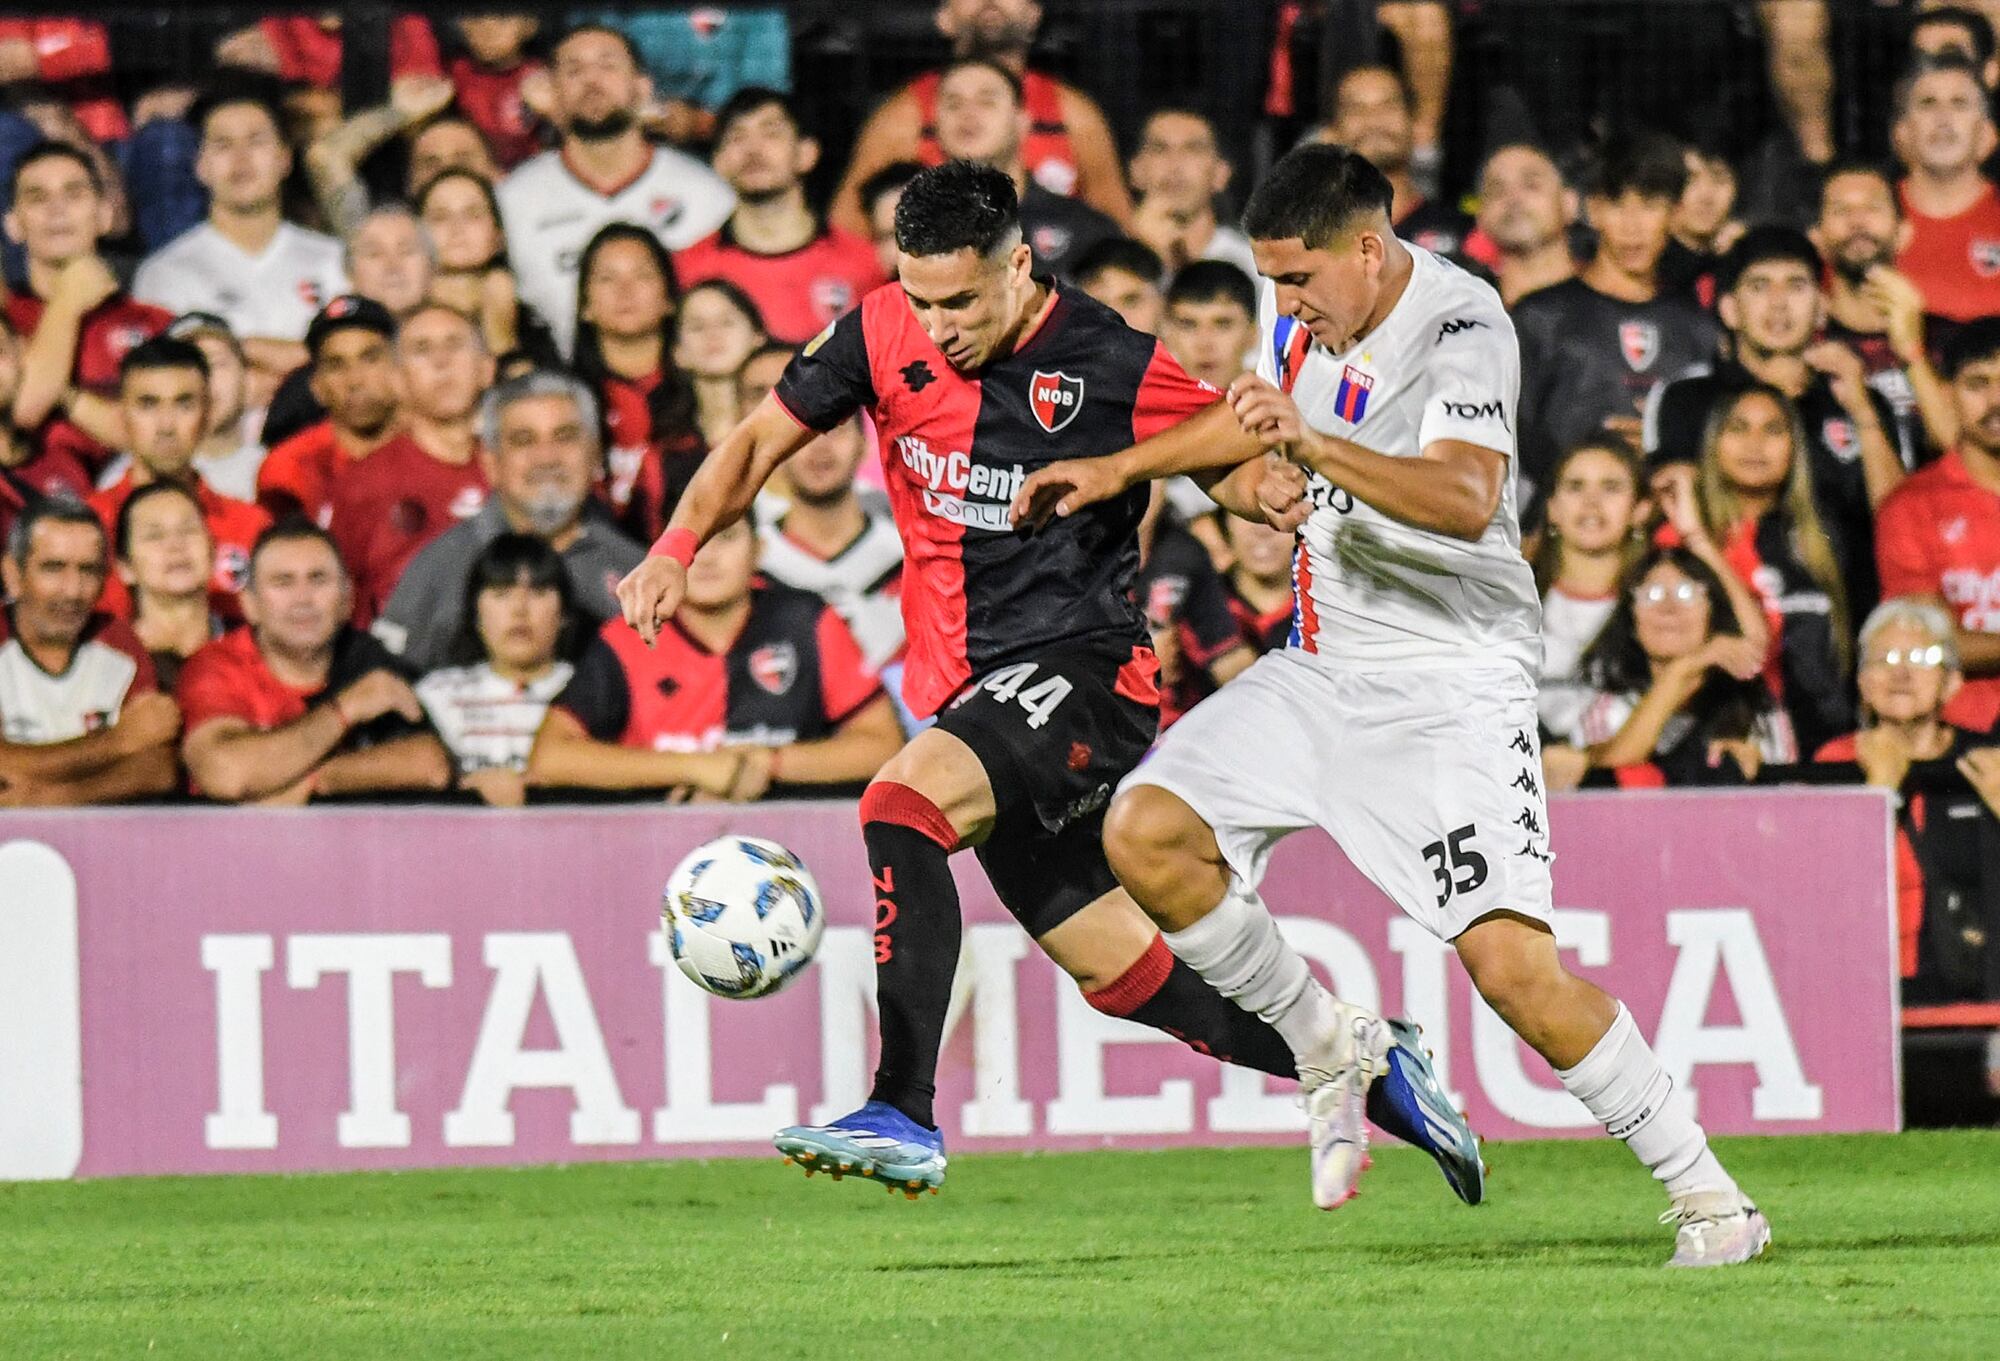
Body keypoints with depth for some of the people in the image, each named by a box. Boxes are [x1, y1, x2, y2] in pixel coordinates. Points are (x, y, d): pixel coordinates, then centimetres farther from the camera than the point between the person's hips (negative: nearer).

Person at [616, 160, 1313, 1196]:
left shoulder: (1115, 370, -12)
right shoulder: (886, 335, 0)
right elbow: (761, 441, 10)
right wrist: (679, 546, -5)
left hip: (1082, 671, -6)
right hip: (969, 685, 6)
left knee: (902, 803, -31)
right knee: (1119, 973, 11)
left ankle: (906, 1114, -35)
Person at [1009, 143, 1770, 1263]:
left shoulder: (1461, 324, -19)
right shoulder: (1298, 306, 4)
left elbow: (1467, 498, -36)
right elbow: (1254, 420, 27)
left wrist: (1313, 446, -45)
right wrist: (1252, 478, 8)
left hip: (1454, 677, -7)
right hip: (1326, 662, 7)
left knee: (1511, 963, -19)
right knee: (1144, 834, -10)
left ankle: (1710, 1200, -5)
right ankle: (1333, 1047, 10)